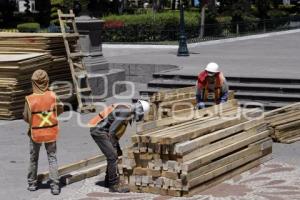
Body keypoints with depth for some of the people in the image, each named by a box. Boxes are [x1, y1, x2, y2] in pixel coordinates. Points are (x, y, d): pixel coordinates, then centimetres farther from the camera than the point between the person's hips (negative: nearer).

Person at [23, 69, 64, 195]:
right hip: (51, 132, 1)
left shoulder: (30, 99, -19)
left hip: (36, 133, -1)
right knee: (52, 158, 11)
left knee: (33, 158, 18)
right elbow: (60, 110, 1)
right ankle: (55, 186, 4)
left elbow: (26, 118, -10)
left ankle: (32, 184, 29)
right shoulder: (52, 96, -13)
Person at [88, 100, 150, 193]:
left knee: (113, 155, 16)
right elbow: (112, 130, -19)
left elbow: (116, 131, 21)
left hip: (100, 130, 10)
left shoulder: (126, 110, 14)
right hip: (99, 131, -10)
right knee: (113, 157, -10)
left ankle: (108, 181, 27)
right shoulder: (126, 111, -18)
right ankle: (114, 185, -6)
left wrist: (117, 147, 20)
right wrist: (114, 145, -10)